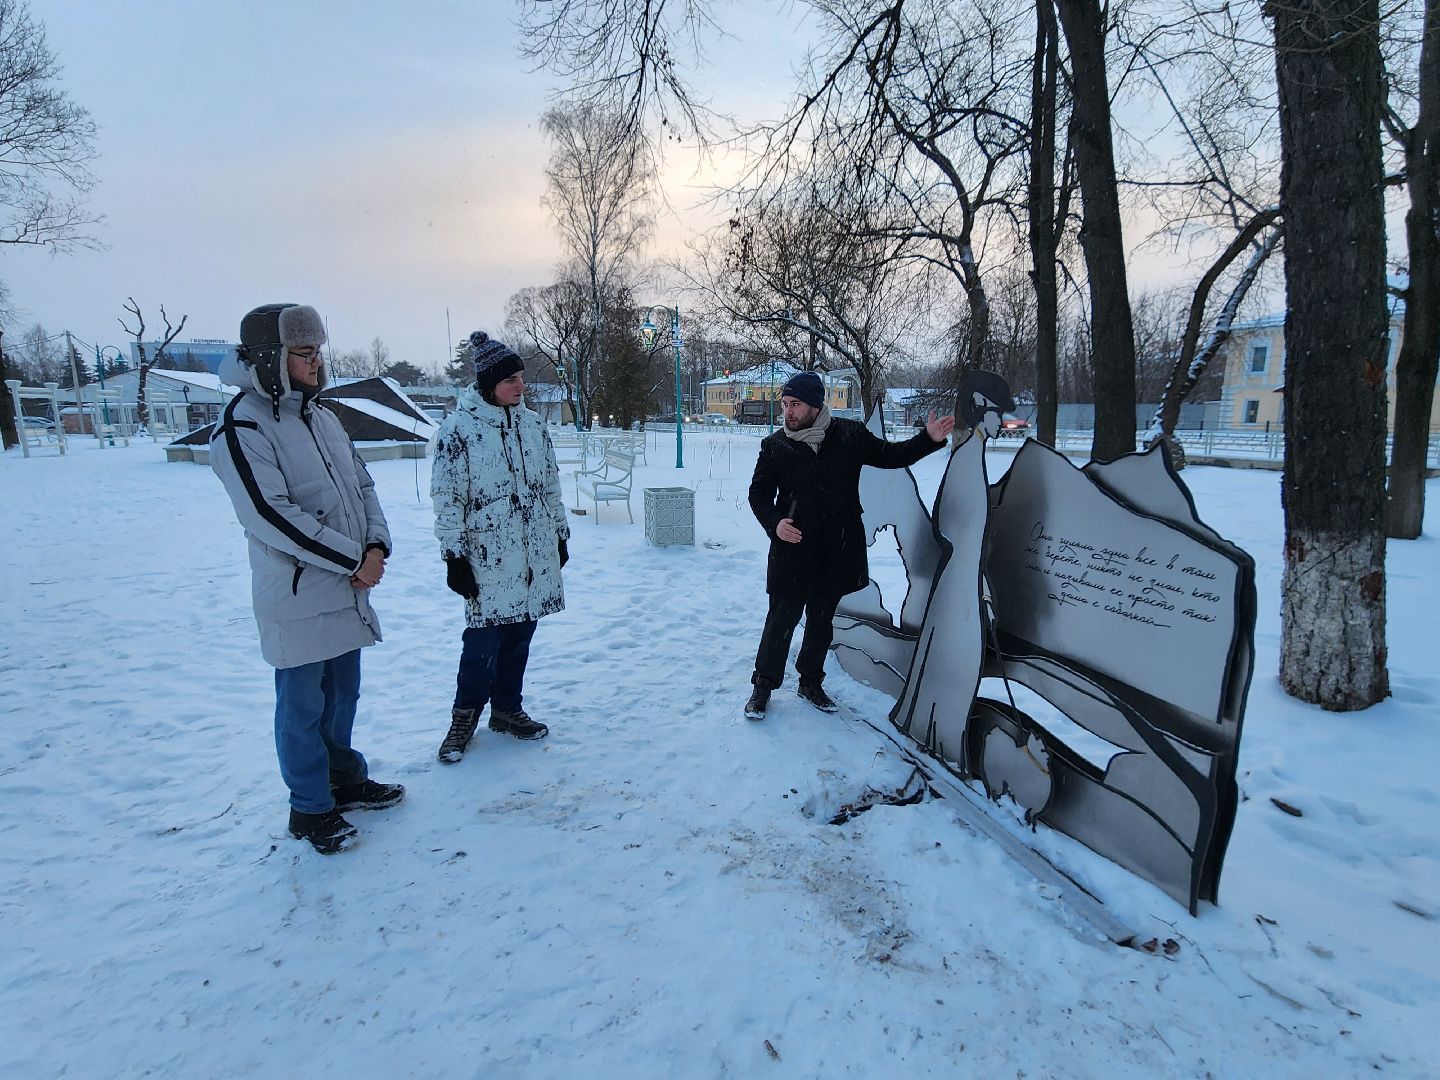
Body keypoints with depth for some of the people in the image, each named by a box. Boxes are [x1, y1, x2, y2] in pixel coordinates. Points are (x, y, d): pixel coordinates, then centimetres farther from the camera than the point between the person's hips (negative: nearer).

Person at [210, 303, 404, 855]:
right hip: (296, 597, -7)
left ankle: (345, 780, 37)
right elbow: (272, 516, -22)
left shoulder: (321, 416, 11)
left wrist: (378, 545, -5)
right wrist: (355, 559, -17)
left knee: (342, 694, 20)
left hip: (347, 589, 8)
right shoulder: (243, 429, -15)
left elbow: (362, 485, 12)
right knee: (303, 705, 6)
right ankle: (311, 809, 22)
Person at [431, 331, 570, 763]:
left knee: (520, 630, 12)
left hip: (535, 551, 6)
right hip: (487, 555, -5)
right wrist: (454, 557, -11)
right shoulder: (458, 428, -9)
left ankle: (507, 708, 28)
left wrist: (560, 534, 17)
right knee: (484, 637, -3)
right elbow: (447, 498, -9)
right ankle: (465, 715, 18)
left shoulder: (532, 424, 8)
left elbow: (550, 485, 16)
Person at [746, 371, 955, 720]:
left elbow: (890, 456, 11)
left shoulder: (850, 435, 0)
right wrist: (774, 523, -13)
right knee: (782, 618, 0)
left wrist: (929, 439, -1)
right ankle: (763, 684, 17)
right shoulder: (775, 445, -1)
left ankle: (811, 681, 32)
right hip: (792, 550, -2)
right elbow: (759, 493, 5)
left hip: (838, 551, 2)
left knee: (822, 620, 15)